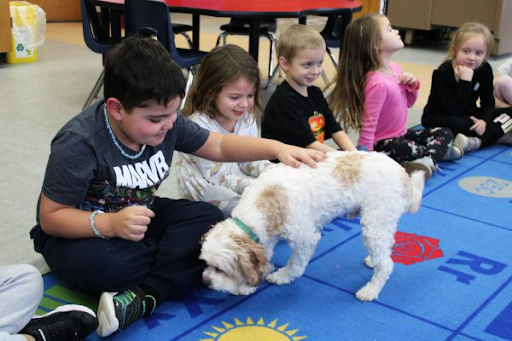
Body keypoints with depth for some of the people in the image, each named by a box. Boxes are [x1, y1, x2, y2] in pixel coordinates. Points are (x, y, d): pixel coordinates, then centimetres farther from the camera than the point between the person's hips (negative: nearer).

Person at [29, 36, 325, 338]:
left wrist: (277, 148, -13)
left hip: (141, 214, 6)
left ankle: (145, 298, -29)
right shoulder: (78, 144, -28)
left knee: (210, 220, -15)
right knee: (102, 264, -39)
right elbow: (51, 216, -24)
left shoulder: (164, 121, -11)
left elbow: (219, 146, 1)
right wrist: (110, 224, -42)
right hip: (84, 230, -6)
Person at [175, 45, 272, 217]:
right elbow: (218, 177, -24)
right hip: (206, 186, -7)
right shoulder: (199, 125, -28)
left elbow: (249, 159, 3)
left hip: (233, 174, 7)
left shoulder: (246, 116, -5)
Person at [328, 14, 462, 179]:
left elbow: (408, 102, 14)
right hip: (382, 143, -10)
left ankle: (427, 160, -11)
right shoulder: (378, 83, -28)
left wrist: (414, 85, -7)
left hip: (400, 134, 10)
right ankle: (439, 151, -9)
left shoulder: (395, 68, -1)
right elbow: (369, 124, -26)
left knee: (445, 133, 10)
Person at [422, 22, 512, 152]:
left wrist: (484, 120, -23)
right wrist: (465, 81, -35)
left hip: (468, 116, 7)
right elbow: (456, 111, -29)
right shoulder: (443, 73, -22)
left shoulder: (485, 70, -5)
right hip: (438, 117, -7)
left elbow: (488, 102, -3)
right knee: (459, 124, -41)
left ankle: (477, 141, -29)